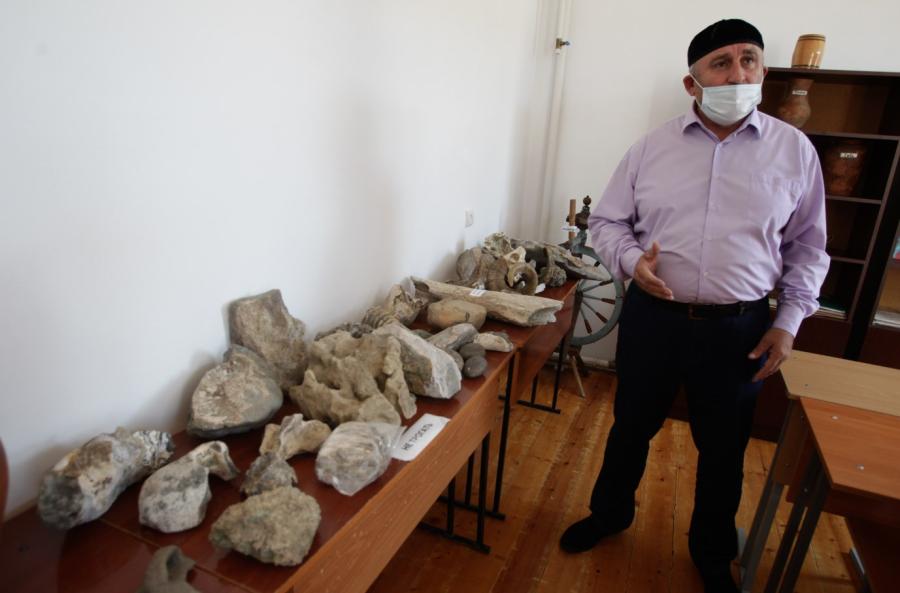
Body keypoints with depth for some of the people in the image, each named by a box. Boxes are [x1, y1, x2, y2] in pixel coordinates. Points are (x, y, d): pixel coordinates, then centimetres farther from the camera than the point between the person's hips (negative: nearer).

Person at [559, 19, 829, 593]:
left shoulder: (795, 149, 0)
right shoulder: (652, 147, -1)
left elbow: (807, 246, 7)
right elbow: (608, 219, 5)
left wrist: (790, 320, -1)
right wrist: (631, 259, -15)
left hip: (739, 329, 1)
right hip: (653, 317, 0)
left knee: (724, 448, 17)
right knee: (631, 428, 17)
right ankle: (610, 513, 44)